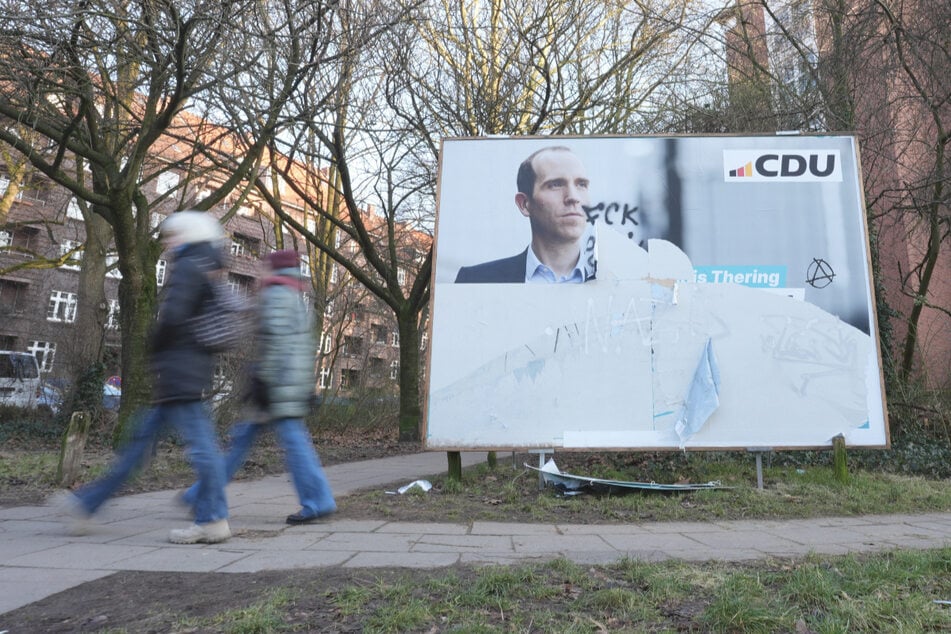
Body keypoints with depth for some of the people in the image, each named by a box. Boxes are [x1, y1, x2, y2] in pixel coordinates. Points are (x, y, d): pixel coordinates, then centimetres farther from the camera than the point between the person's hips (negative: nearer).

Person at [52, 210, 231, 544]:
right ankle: (88, 502, 25)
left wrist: (154, 347, -2)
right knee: (141, 438, 14)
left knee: (200, 443, -7)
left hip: (178, 372, -10)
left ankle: (213, 521, -1)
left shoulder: (187, 268, -9)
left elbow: (172, 316, -21)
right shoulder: (205, 272, 21)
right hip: (187, 373, 10)